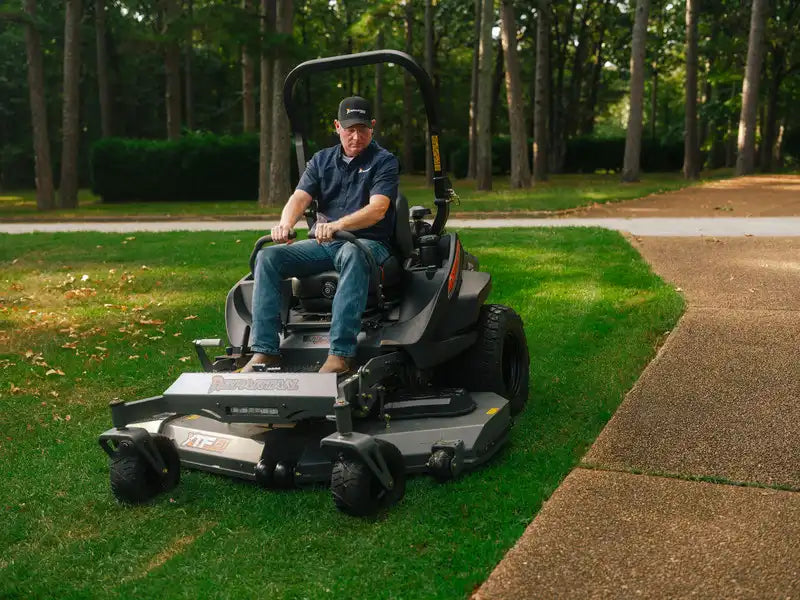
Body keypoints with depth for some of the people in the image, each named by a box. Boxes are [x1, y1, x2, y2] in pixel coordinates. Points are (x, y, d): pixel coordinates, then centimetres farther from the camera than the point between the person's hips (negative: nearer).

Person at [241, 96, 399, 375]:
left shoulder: (384, 161, 2)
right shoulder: (321, 160, 16)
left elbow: (377, 210, -15)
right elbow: (300, 197, 1)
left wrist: (337, 225, -34)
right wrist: (285, 223, -24)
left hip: (367, 243, -4)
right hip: (322, 245, 5)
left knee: (353, 254, -41)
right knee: (268, 256, -19)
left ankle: (340, 354, -47)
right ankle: (264, 352, -24)